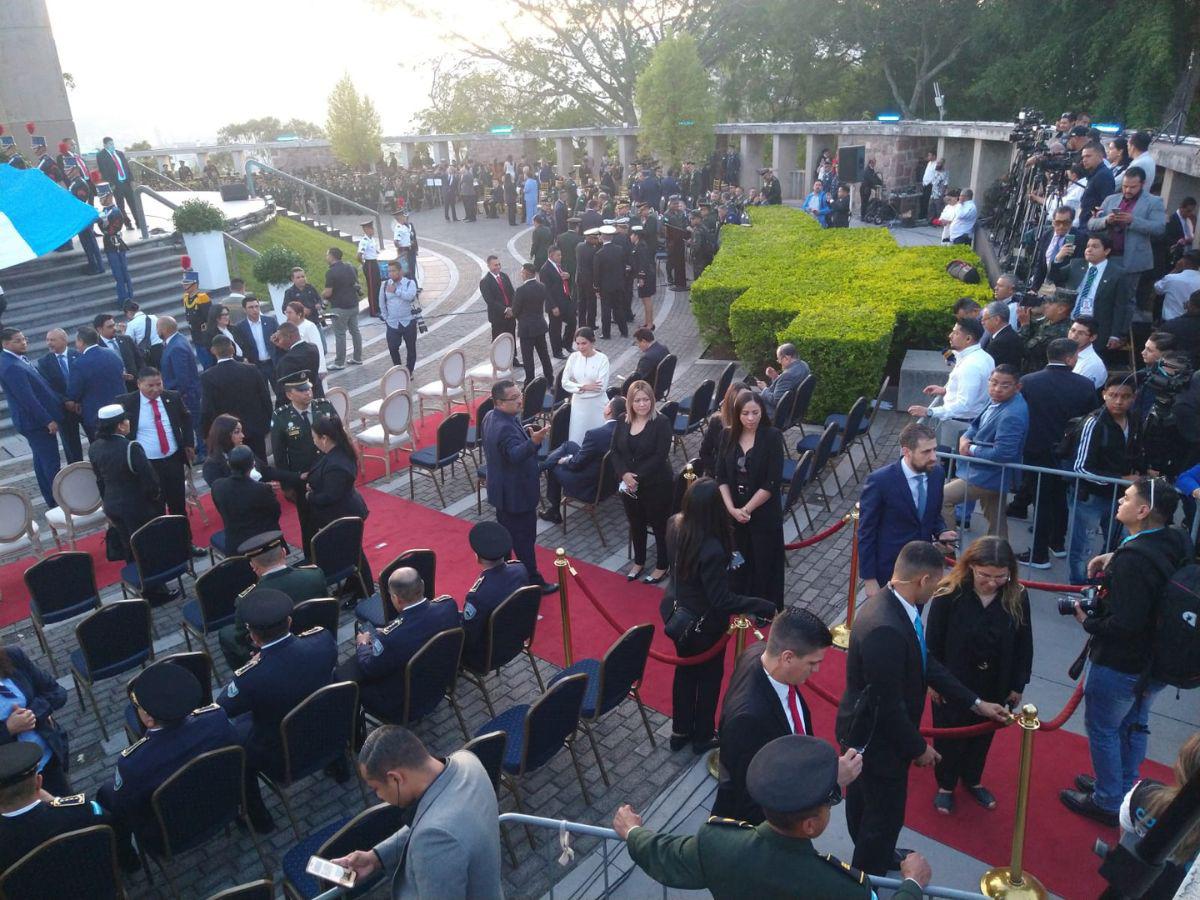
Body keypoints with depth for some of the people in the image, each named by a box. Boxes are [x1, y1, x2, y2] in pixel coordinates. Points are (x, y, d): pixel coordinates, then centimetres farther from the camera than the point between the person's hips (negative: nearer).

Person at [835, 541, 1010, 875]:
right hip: (875, 738, -9)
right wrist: (919, 748, -12)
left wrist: (976, 703, 9)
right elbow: (889, 704, -28)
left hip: (869, 729, 9)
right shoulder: (885, 629, -38)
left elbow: (925, 662, 5)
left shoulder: (896, 604, -8)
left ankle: (873, 857, 55)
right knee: (885, 814, 14)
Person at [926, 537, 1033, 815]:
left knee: (983, 734, 24)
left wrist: (1018, 685, 3)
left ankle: (972, 779, 49)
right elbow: (933, 642, -14)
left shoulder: (1017, 597, -17)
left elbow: (1024, 645, -3)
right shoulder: (949, 594, -26)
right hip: (953, 682, -3)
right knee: (949, 735, 16)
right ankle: (946, 784, 41)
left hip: (995, 685, 3)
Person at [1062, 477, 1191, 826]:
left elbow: (1125, 623, -33)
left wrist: (1088, 622, -15)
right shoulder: (1177, 541, -6)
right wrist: (1115, 557, 2)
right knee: (1134, 724, 25)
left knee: (1102, 728, 12)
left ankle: (1106, 802, 28)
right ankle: (1123, 790, 45)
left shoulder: (1132, 560, -32)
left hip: (1119, 663, -9)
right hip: (1157, 661, 9)